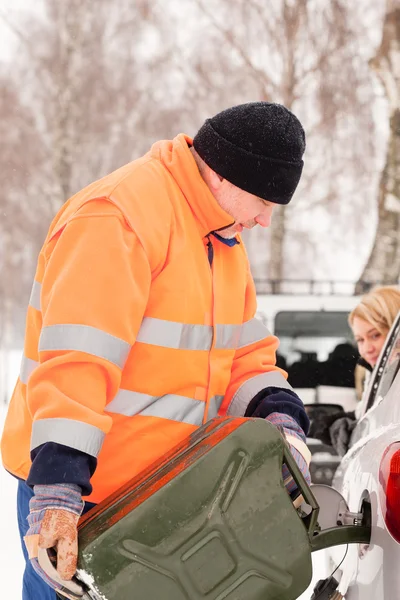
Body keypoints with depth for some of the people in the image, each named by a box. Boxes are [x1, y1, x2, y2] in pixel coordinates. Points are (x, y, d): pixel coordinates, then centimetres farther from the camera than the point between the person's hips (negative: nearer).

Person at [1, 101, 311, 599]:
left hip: (159, 492, 9)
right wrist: (56, 485, -34)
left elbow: (244, 352, 13)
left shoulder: (223, 240, 12)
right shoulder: (116, 217, -19)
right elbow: (75, 360, -28)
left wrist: (280, 418, -7)